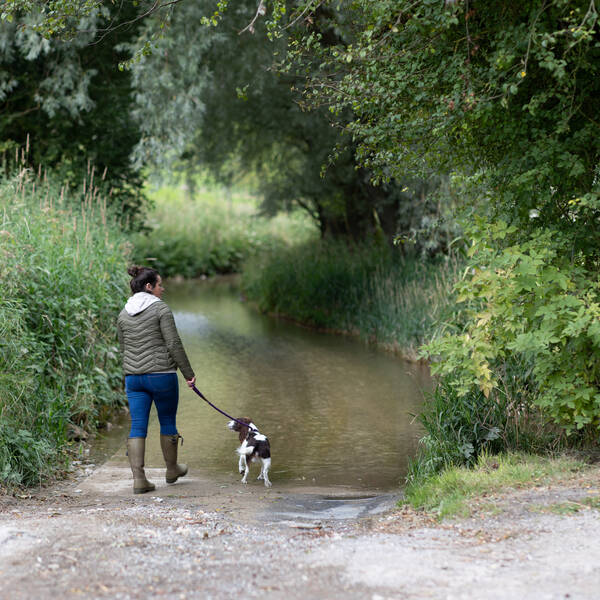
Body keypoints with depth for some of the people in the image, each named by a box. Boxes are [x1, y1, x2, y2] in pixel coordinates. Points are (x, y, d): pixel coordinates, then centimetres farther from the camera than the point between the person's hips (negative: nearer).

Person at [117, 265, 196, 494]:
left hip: (133, 378, 5)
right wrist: (188, 373, -6)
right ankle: (172, 470, 29)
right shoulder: (160, 308, -9)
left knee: (137, 427, 3)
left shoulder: (123, 314, 9)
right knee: (167, 422, 13)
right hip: (162, 374, -5)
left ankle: (138, 478, -6)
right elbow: (174, 344, -12)